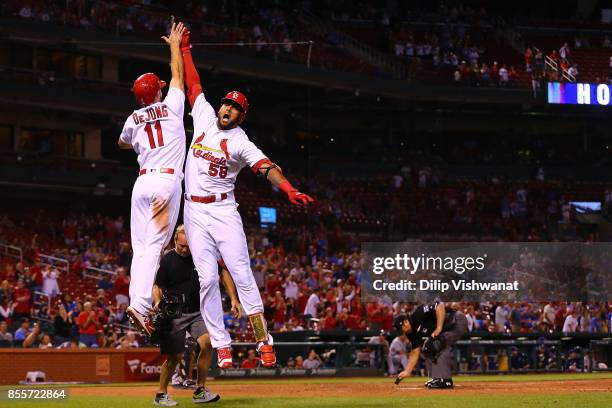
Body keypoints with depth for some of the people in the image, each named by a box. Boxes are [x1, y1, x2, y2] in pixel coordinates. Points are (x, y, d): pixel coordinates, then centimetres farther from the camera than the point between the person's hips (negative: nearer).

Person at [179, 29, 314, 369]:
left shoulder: (241, 143, -7)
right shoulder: (204, 118, 7)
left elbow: (267, 168, -22)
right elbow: (193, 84, 16)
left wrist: (290, 191, -39)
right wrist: (184, 49, 20)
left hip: (223, 210, -3)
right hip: (194, 212, 3)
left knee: (241, 273, -9)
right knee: (207, 278, -3)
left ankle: (263, 341, -9)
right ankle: (221, 345, -3)